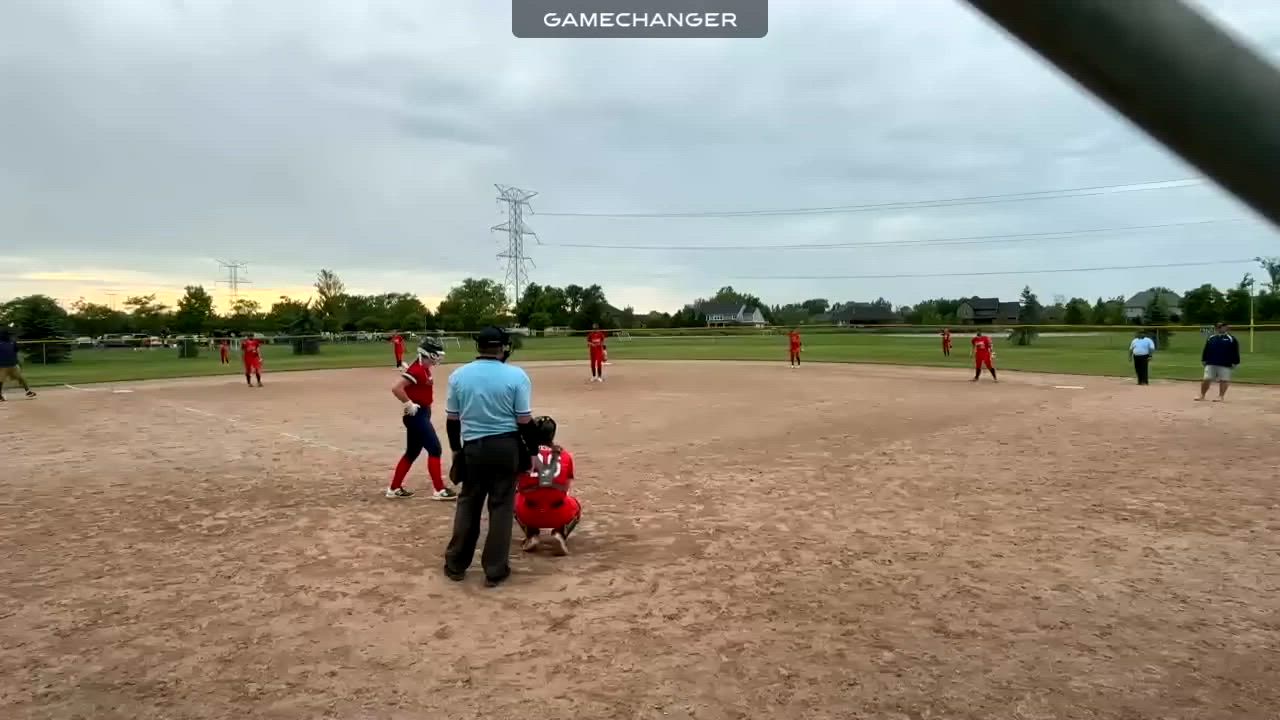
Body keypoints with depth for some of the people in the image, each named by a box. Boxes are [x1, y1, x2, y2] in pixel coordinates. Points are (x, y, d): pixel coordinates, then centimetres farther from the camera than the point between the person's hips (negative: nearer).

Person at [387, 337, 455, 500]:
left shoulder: (424, 369, 9)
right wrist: (409, 404, -21)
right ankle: (439, 490, -1)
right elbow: (396, 388, -28)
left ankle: (394, 489, 24)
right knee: (435, 450, -6)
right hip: (416, 416, -10)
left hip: (422, 414, 10)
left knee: (412, 452, 16)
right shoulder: (417, 370, -20)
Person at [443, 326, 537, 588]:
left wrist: (455, 448, 19)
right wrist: (532, 451, 3)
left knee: (468, 504, 18)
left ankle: (456, 565, 27)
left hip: (472, 448, 3)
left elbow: (452, 419, 4)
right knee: (501, 507, 8)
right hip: (507, 447, -2)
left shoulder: (458, 375, -2)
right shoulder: (516, 375, -11)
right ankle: (494, 570, 13)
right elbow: (525, 420, -9)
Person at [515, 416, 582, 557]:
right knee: (575, 506, 34)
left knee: (515, 498, 33)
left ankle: (532, 536, 15)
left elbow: (517, 488, 20)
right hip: (558, 515, 0)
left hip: (529, 515, 0)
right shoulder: (565, 455, 12)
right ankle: (560, 535, 7)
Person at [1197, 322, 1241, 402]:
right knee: (1206, 379, 1)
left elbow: (1235, 352, -1)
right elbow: (1206, 350, 14)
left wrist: (1235, 363, -5)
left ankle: (1221, 396, 8)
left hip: (1225, 365, -3)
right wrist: (1203, 360, 9)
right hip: (1210, 363, 3)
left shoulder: (1231, 339, 0)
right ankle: (1202, 395, 9)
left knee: (1223, 380, 1)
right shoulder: (1211, 338, 10)